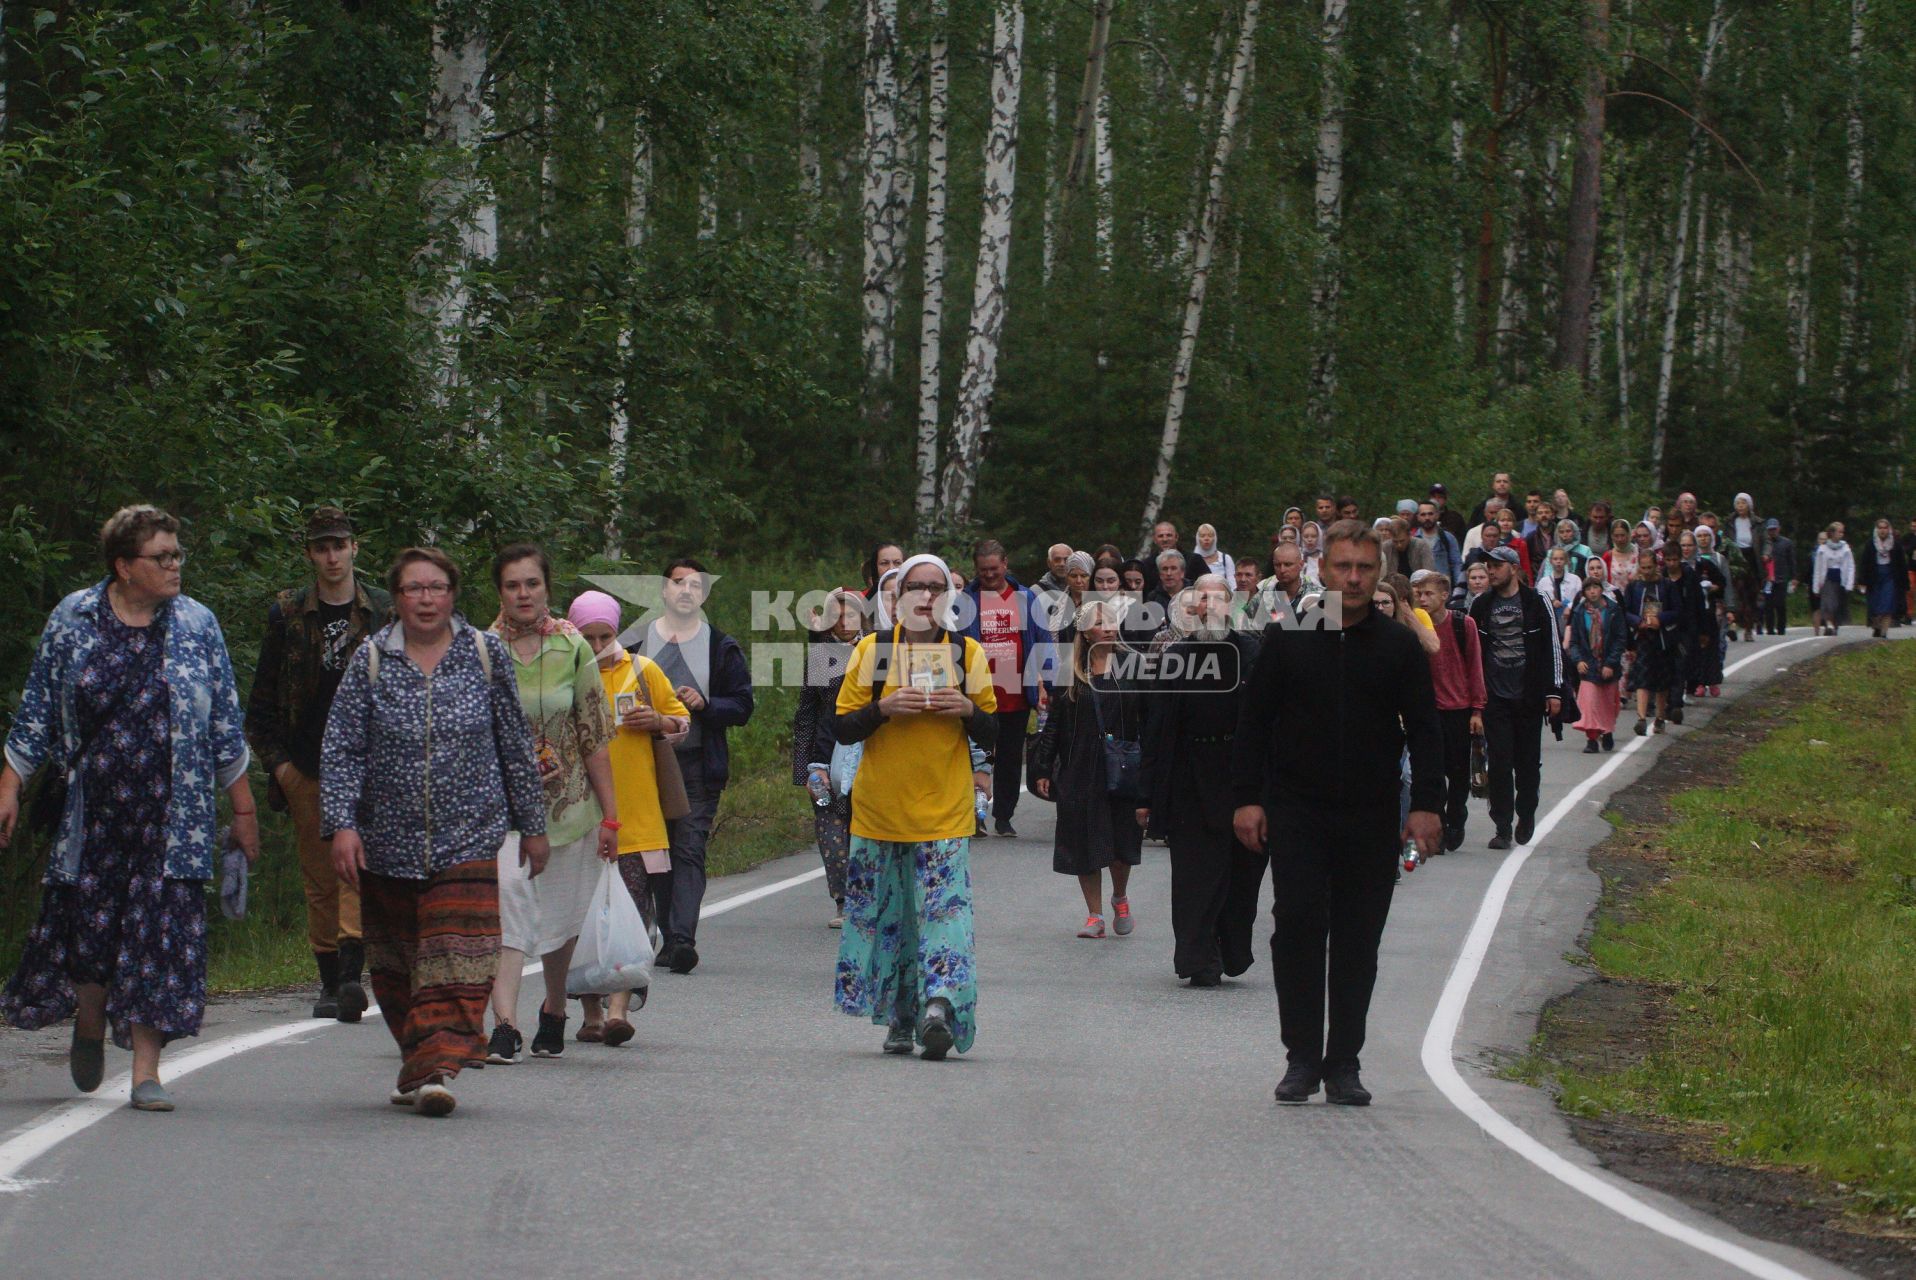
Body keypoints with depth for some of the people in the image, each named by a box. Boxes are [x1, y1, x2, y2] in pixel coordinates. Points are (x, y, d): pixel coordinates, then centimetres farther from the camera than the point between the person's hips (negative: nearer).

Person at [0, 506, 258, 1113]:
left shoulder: (197, 625, 5)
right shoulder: (72, 620, 3)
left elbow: (225, 723, 8)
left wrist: (243, 810, 8)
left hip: (173, 812, 0)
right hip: (91, 808, 0)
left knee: (161, 931, -6)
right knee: (88, 921, 4)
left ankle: (146, 1070, -3)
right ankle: (89, 1029, 33)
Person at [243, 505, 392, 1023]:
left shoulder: (383, 614, 6)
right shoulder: (287, 615, 8)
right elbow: (262, 701, 12)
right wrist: (275, 761, 2)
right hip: (305, 767, 2)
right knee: (319, 877, 4)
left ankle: (352, 971, -26)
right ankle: (329, 980, 11)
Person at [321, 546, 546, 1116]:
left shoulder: (487, 654, 3)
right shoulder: (372, 659, 2)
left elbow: (516, 745, 10)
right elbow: (341, 748, 0)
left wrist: (532, 825, 12)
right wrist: (341, 823, -11)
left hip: (468, 836, -2)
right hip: (388, 840, 2)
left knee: (457, 961, -14)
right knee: (394, 963, 8)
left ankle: (435, 1068, -20)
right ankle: (421, 1061, 23)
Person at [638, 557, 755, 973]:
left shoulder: (722, 647, 8)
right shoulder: (637, 641, 10)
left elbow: (742, 705, 5)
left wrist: (704, 704, -11)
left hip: (698, 766, -2)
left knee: (690, 850, -12)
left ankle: (683, 937, -21)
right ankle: (670, 938, 12)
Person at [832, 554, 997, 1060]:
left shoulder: (968, 653, 7)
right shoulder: (872, 649, 5)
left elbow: (992, 735, 11)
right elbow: (842, 728, 4)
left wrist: (967, 711, -9)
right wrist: (884, 708, -13)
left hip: (944, 811, -1)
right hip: (880, 807, 1)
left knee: (945, 907, -16)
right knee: (885, 913, 4)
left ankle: (940, 1001, -27)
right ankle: (900, 1019, 13)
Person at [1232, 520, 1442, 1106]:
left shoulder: (1400, 648, 7)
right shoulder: (1286, 640, 4)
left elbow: (1425, 731, 9)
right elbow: (1252, 722, 6)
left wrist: (1426, 804, -1)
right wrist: (1247, 797, -2)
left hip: (1370, 817, 1)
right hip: (1296, 811, -1)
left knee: (1358, 942, 3)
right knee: (1299, 929, -8)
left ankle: (1343, 1064, 9)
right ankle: (1302, 1059, -1)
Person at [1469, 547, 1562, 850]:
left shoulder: (1536, 603, 1)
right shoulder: (1481, 607, 8)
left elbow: (1553, 647, 2)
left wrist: (1553, 691, -2)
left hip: (1529, 697, -1)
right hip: (1495, 697, 1)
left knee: (1528, 761, 7)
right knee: (1499, 762, -5)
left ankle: (1526, 814, 26)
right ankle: (1503, 827, -3)